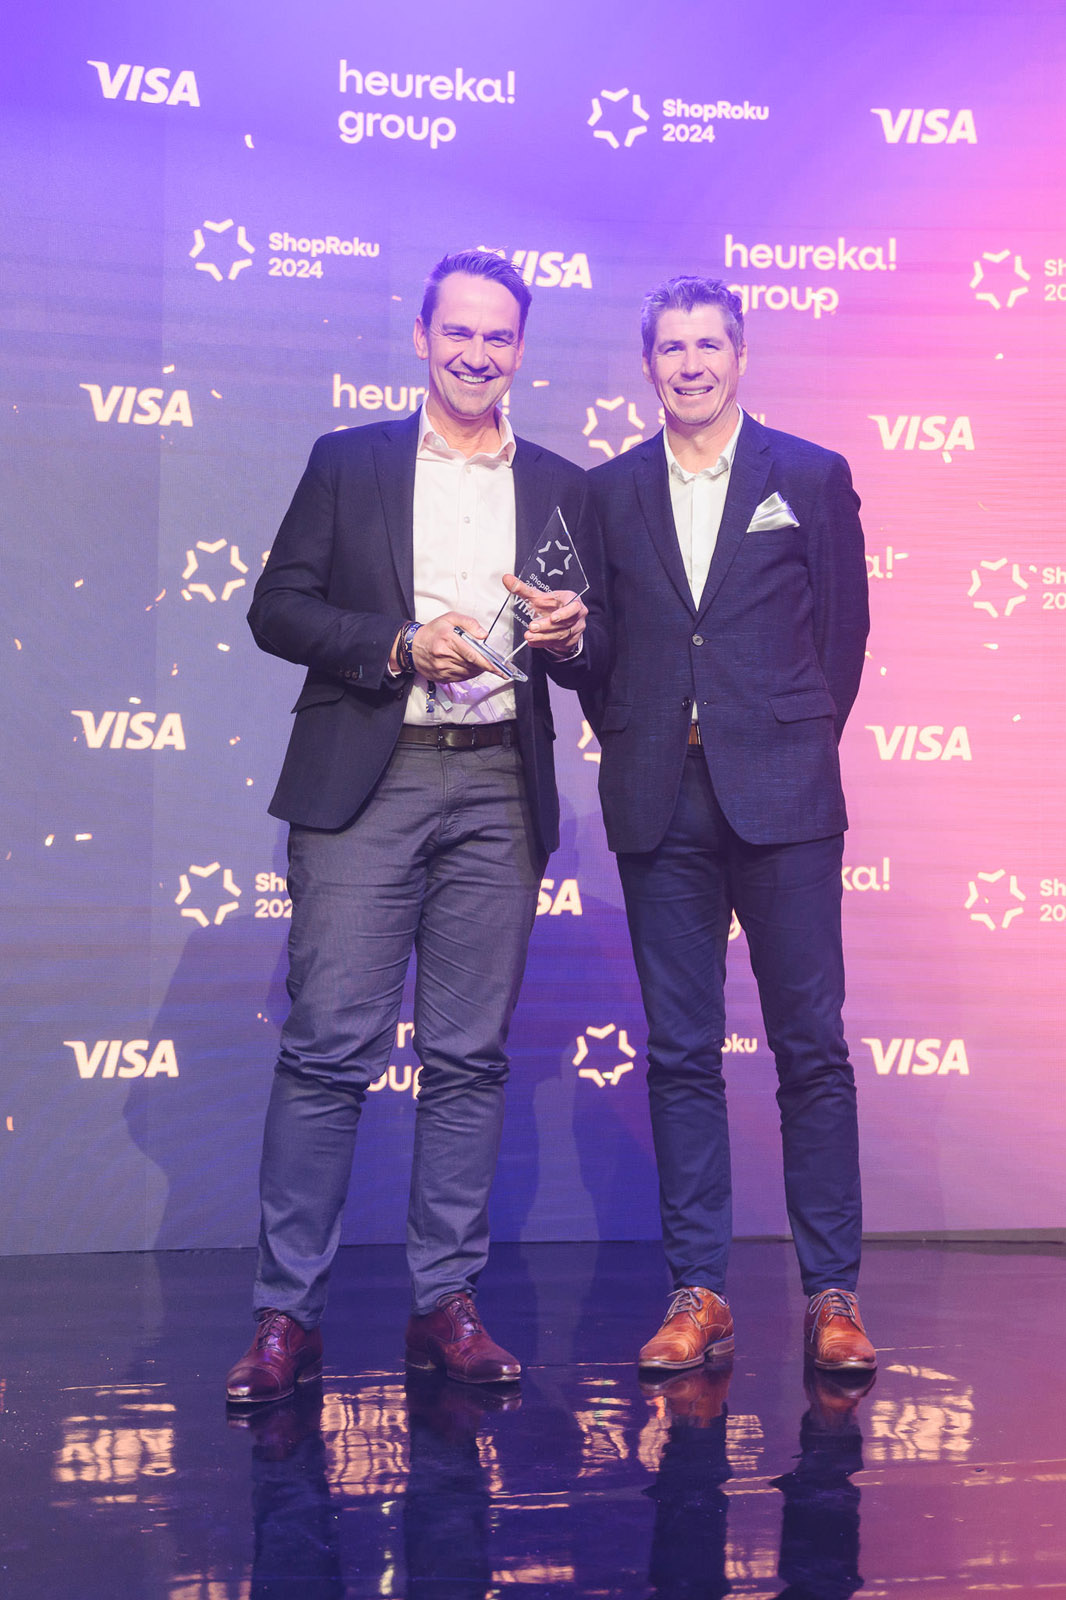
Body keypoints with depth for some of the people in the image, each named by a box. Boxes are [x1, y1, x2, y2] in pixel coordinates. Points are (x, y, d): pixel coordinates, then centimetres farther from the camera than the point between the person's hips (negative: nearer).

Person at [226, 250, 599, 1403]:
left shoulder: (559, 487, 16)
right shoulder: (347, 463, 11)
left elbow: (592, 658, 16)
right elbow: (277, 608, 3)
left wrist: (573, 639, -8)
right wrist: (400, 647, -10)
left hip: (498, 788, 2)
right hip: (364, 783, -2)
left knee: (470, 1056, 3)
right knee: (328, 1046, -6)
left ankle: (446, 1303, 12)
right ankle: (287, 1311, 1)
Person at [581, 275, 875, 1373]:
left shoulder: (811, 478, 7)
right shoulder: (609, 493, 12)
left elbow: (843, 630, 8)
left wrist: (798, 746, 5)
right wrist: (631, 742, 3)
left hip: (781, 797, -2)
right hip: (661, 804, 2)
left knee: (812, 1046, 0)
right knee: (680, 1054, 4)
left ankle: (833, 1294, 8)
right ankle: (698, 1293, 11)